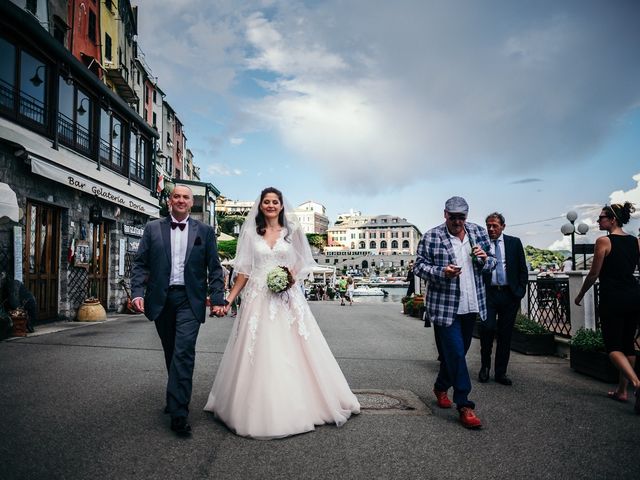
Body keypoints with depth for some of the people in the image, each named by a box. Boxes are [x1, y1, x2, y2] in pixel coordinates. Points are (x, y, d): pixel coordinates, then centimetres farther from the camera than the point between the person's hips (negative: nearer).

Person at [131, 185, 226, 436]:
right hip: (161, 300, 2)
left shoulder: (205, 231, 6)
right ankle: (177, 399, 34)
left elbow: (214, 268, 4)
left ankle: (178, 412, -6)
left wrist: (217, 298, -4)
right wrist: (138, 292, -9)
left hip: (190, 300, -2)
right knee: (171, 354, 15)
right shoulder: (152, 229, 8)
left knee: (184, 353, -11)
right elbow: (140, 263, 5)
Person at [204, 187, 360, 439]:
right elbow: (244, 271, 7)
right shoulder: (250, 233, 7)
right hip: (258, 299, 0)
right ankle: (258, 411, 17)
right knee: (257, 354, 2)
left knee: (291, 352, 1)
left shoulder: (292, 231, 7)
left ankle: (299, 406, 17)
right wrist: (229, 298, 1)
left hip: (288, 298, 0)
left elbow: (304, 265, 11)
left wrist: (293, 275, -10)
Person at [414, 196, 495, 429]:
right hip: (444, 306, -5)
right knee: (455, 353, -6)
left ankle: (441, 387, 40)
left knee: (457, 352, 18)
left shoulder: (478, 232, 7)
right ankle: (464, 406, 3)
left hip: (471, 305, 5)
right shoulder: (431, 237, -7)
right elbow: (419, 266, -6)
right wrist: (442, 272, -23)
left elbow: (491, 263, 16)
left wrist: (485, 259, -9)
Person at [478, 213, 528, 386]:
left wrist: (520, 291, 2)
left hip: (509, 294, 2)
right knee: (488, 328, -14)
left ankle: (500, 372, 19)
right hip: (488, 293, -2)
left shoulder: (514, 242, 8)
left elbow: (522, 269, 9)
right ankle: (485, 365, 11)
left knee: (505, 334, 7)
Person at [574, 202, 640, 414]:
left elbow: (594, 274, -8)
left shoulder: (604, 241, -11)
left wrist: (580, 294, 5)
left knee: (613, 346, 1)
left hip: (612, 299, -6)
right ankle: (622, 390, 23)